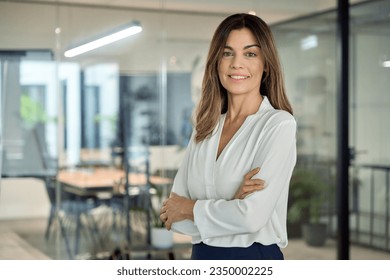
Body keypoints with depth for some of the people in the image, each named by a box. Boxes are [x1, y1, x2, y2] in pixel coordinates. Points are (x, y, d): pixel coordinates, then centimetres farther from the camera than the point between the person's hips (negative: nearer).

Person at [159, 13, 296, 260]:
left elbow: (252, 216, -23)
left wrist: (191, 208, -8)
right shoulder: (204, 129, 3)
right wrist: (230, 204, -19)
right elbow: (171, 213, -2)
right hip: (202, 256, 5)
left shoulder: (279, 124, -13)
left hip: (255, 256, -5)